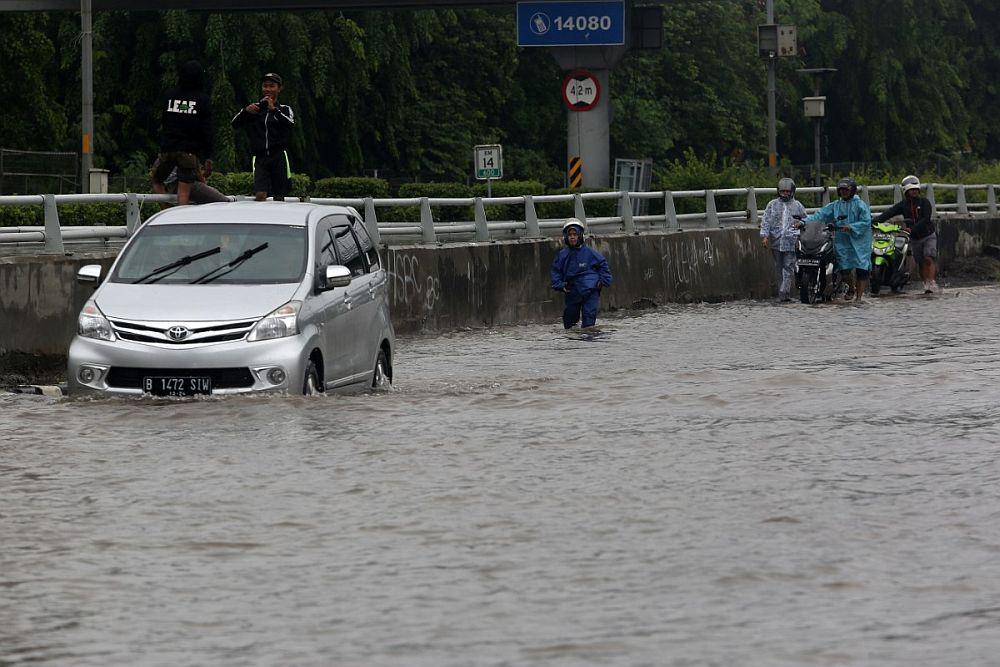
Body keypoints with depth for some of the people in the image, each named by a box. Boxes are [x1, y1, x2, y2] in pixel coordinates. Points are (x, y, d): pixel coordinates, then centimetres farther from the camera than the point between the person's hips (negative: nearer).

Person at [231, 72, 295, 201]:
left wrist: (273, 110, -20)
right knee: (260, 194, -16)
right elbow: (235, 123, 4)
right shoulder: (255, 108, 15)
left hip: (278, 157, -1)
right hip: (260, 158, 1)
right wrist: (245, 111, -15)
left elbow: (290, 124, -10)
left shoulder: (284, 110, 11)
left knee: (278, 198, 0)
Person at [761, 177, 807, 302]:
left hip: (791, 242, -2)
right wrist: (765, 235, -6)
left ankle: (784, 292, -17)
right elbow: (766, 221, 6)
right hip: (776, 242, 2)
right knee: (779, 268, 7)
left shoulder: (797, 205, 11)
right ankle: (782, 292, 14)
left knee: (789, 267, -11)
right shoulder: (772, 205, 11)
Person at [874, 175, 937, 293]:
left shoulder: (924, 202, -8)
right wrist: (876, 221, -29)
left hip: (928, 236, -4)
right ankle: (926, 284, 12)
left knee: (928, 259, -17)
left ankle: (932, 283, -22)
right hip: (914, 239, 4)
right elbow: (889, 213, -13)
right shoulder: (903, 205, 1)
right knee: (921, 264, 5)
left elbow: (926, 219, -19)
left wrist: (912, 229, -31)